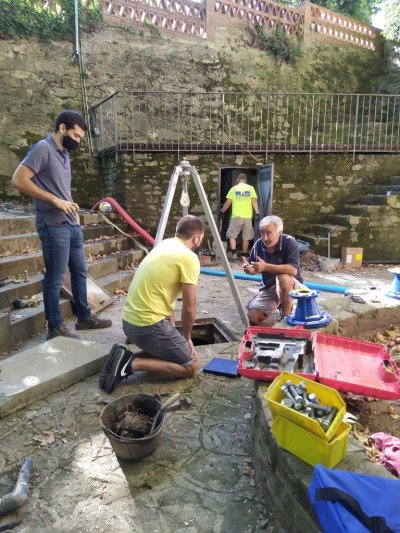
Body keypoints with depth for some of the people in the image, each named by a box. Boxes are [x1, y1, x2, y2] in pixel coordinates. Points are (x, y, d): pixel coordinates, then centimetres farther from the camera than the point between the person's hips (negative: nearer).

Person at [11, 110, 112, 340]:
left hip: (71, 224, 9)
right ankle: (55, 328, 11)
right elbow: (19, 180, -19)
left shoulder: (64, 154, 16)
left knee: (80, 271, 15)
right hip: (54, 226, -9)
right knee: (55, 278, -1)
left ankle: (84, 317, 28)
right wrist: (55, 201, -20)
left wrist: (71, 205, 9)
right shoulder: (43, 148, -10)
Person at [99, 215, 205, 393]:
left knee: (170, 350, 27)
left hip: (130, 321, 9)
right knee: (190, 366, 7)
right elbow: (189, 308, -10)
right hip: (148, 325, -9)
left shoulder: (164, 245, 12)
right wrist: (186, 337, 7)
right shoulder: (189, 258, -14)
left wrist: (173, 329, 19)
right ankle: (132, 363, -7)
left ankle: (127, 358, 8)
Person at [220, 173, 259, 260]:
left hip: (236, 216, -1)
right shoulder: (251, 188, 5)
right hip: (248, 217, 2)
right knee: (246, 237, 12)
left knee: (232, 235, 6)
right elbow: (254, 201, -5)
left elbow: (228, 203, 0)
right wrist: (257, 213, -3)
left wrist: (222, 211, 13)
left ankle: (234, 253, -11)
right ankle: (244, 255, 17)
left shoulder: (233, 189, 3)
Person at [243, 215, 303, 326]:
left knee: (283, 277, -39)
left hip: (292, 286, -4)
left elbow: (293, 270, -33)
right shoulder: (258, 244, -7)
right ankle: (279, 304, 17)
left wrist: (266, 267, -40)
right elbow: (255, 269, 4)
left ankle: (286, 314, -15)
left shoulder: (290, 242, -21)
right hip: (268, 287, 4)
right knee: (253, 318, -12)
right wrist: (249, 269, -21)